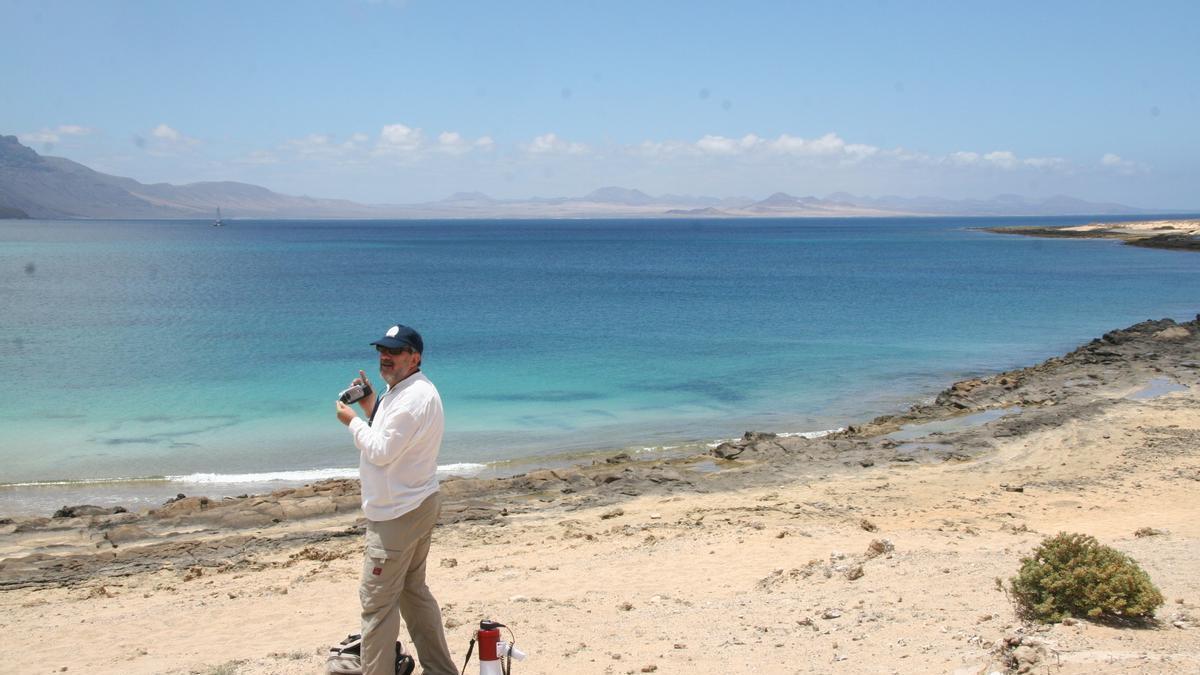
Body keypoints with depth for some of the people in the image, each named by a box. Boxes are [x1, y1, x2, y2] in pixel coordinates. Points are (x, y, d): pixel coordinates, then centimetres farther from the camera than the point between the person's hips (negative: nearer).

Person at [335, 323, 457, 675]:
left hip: (398, 514, -11)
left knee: (377, 600, -6)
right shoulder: (400, 390, 14)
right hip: (413, 505, 11)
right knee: (413, 590, 18)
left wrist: (352, 421, -9)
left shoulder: (414, 397, -20)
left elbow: (381, 451, -23)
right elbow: (388, 441, 21)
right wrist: (370, 408, 11)